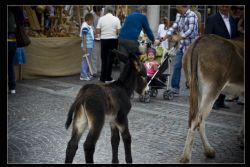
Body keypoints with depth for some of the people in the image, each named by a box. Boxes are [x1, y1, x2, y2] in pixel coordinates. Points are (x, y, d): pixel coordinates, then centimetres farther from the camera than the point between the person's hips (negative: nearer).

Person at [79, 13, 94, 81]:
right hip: (87, 46, -10)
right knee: (85, 60, -6)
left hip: (89, 46, 10)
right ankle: (83, 75, -2)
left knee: (88, 61, 16)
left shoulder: (89, 26, 13)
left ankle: (87, 74, 25)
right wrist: (84, 47, -21)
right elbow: (84, 37, -19)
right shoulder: (85, 27, -15)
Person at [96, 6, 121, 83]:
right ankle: (108, 78, 7)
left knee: (104, 59, 12)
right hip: (113, 40, -1)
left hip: (104, 40, 1)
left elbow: (97, 31, -3)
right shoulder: (116, 19, -4)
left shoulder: (101, 19, -2)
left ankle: (103, 77, 15)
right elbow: (119, 31, -7)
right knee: (110, 59, 5)